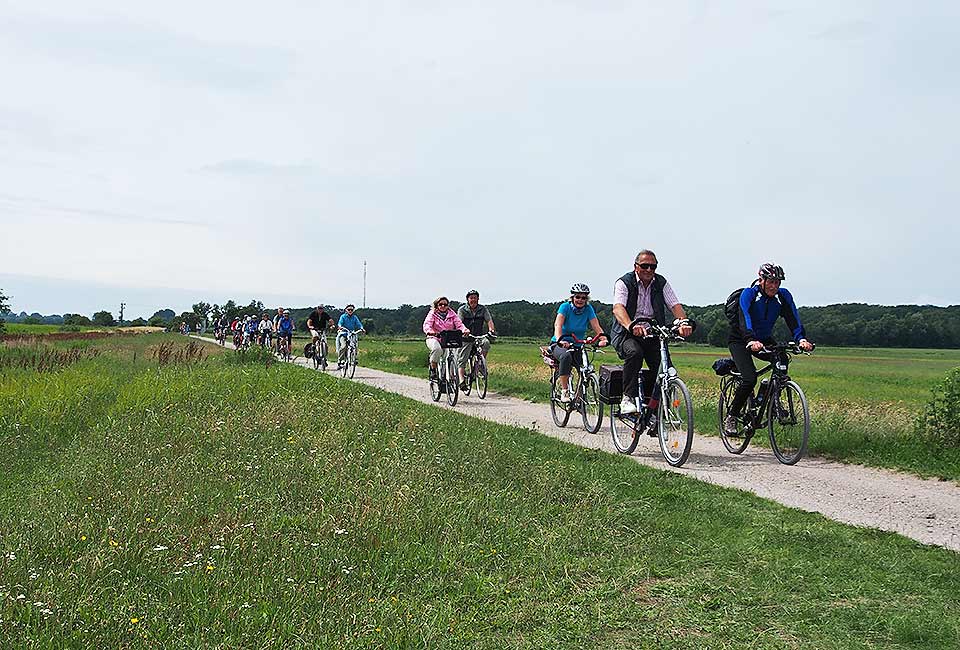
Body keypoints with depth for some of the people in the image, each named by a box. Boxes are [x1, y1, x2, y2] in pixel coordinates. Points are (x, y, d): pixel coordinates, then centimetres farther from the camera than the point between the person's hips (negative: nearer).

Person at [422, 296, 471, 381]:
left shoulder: (452, 314, 11)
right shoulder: (432, 314, 5)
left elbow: (459, 324, -2)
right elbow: (426, 324, -10)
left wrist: (465, 330, -26)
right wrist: (429, 331, -34)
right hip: (434, 338, -3)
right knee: (437, 349, -36)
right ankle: (433, 370, -17)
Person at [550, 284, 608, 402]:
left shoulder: (588, 309, -3)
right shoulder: (565, 307, -12)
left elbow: (596, 326, -13)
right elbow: (558, 325, -26)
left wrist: (604, 338, -34)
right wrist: (560, 339, -46)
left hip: (577, 346, 4)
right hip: (559, 345, -4)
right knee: (566, 356, -37)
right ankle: (564, 391, -30)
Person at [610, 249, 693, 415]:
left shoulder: (661, 283, 5)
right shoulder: (624, 283, -7)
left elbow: (675, 305, -7)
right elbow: (618, 308, -25)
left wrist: (683, 321, -31)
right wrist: (631, 326, -46)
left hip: (652, 334, 4)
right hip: (627, 335, -4)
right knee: (634, 352, -35)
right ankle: (628, 398, -28)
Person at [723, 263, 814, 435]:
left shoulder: (783, 296, -10)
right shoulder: (748, 294, -22)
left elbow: (793, 319, -21)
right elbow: (744, 318, -37)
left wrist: (801, 339, -40)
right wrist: (751, 341, -55)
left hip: (764, 339, 5)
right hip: (740, 340, -5)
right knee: (750, 378, -23)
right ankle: (731, 417, -6)